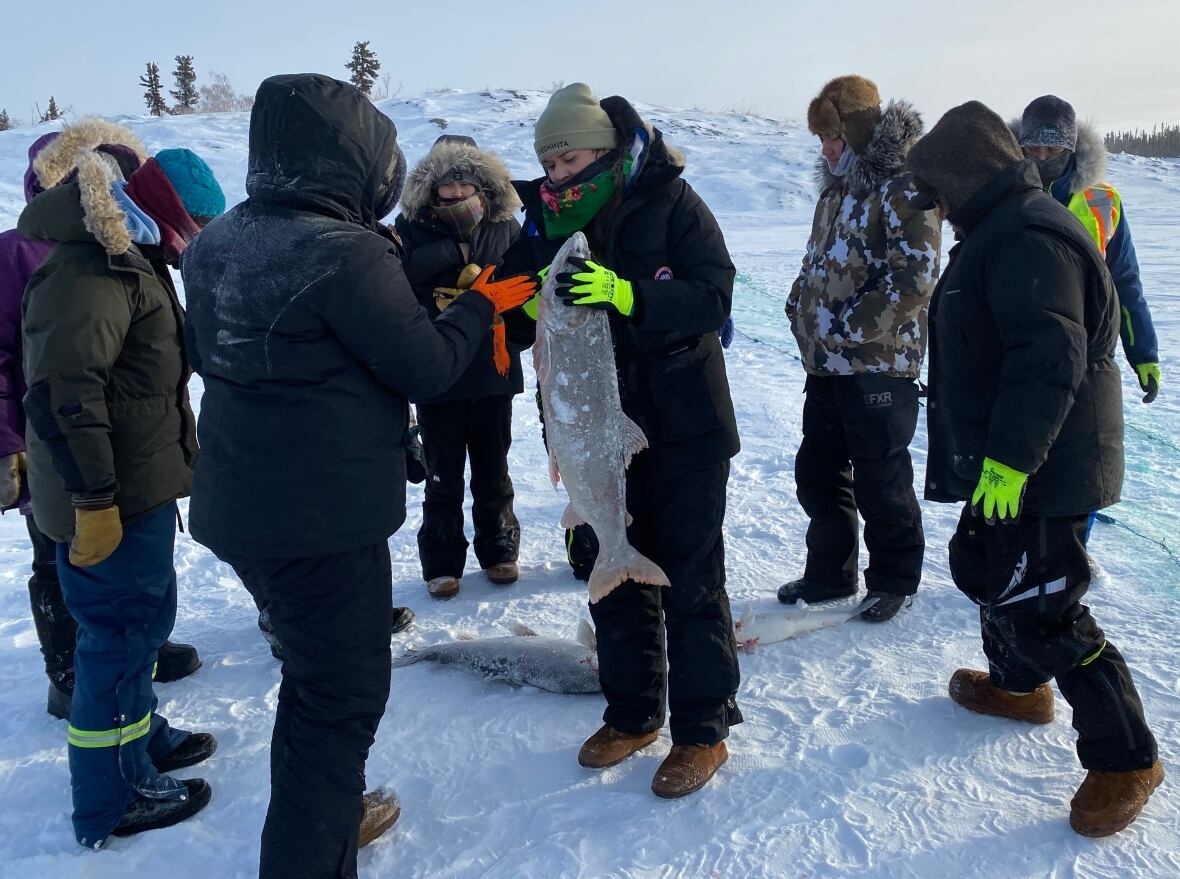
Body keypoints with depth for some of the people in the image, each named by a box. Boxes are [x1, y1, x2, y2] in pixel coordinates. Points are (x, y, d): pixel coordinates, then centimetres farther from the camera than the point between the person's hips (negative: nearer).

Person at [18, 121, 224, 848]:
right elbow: (61, 392, -28)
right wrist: (92, 500, -26)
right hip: (115, 497, -10)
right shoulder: (91, 270, -21)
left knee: (142, 617, 22)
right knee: (122, 630, 1)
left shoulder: (128, 258, 14)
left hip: (139, 486, 10)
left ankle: (140, 734, 41)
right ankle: (113, 799, 15)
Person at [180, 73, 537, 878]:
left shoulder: (216, 244, 4)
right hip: (325, 518, -9)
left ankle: (322, 813, 44)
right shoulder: (347, 252, -21)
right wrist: (481, 307, 3)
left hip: (237, 506, 9)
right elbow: (427, 369, -15)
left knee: (316, 670, 26)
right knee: (344, 693, 7)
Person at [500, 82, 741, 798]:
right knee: (615, 574, 14)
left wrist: (626, 295, -34)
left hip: (684, 426, -5)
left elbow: (714, 297, -19)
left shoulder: (671, 203, -11)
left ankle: (704, 731, 19)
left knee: (691, 578, 3)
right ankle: (633, 713, 32)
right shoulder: (549, 218, 2)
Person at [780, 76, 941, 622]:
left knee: (880, 480, 3)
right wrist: (800, 307, 8)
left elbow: (915, 277, -20)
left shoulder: (902, 189, -12)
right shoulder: (838, 188, 16)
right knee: (817, 472, 14)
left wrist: (850, 324, -20)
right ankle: (831, 574, 29)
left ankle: (895, 580, 22)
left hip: (879, 364, -9)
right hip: (826, 363, 9)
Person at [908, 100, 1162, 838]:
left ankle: (1126, 759, 8)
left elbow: (1049, 359, -30)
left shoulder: (1026, 237, -21)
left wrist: (1010, 458, -29)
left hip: (1041, 471, -11)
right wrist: (994, 456, 24)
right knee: (987, 570, 24)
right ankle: (1017, 684, 45)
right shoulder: (998, 232, 15)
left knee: (1040, 608, -6)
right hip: (1005, 463, 11)